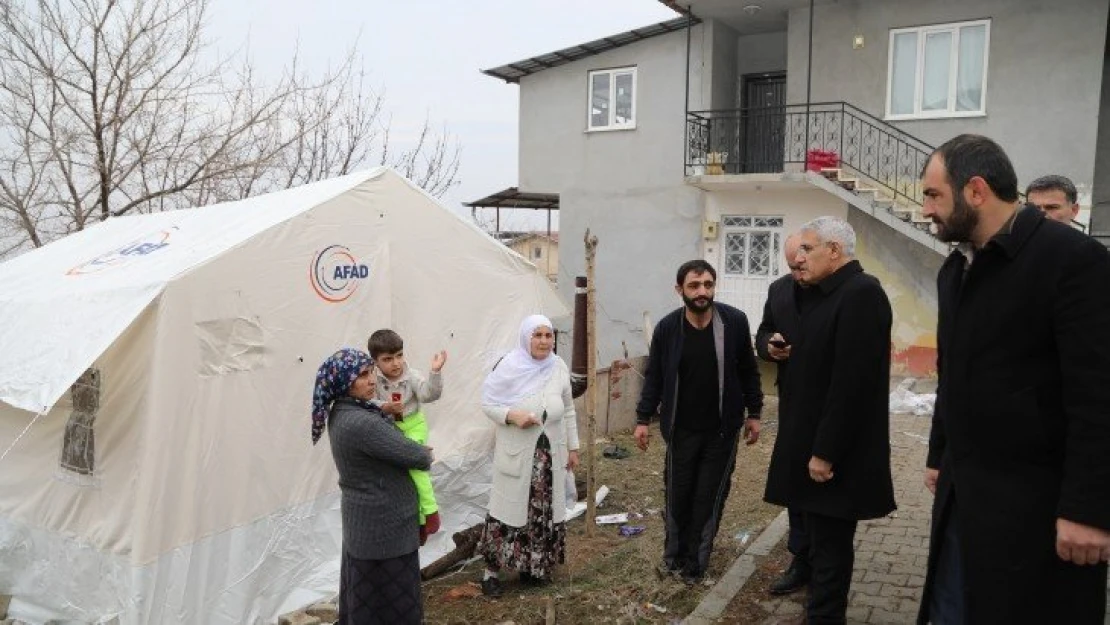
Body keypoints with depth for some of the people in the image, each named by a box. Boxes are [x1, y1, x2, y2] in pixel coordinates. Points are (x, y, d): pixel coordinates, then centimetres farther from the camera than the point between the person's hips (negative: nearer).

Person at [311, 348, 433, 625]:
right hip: (382, 523, -10)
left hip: (364, 519, 10)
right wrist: (426, 455, 0)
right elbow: (414, 456, -21)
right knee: (390, 602, 5)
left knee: (364, 597, 22)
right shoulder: (360, 423, -28)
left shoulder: (342, 413, 3)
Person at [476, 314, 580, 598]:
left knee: (544, 509, 10)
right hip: (516, 452, -4)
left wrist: (572, 447, 13)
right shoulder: (509, 366, -11)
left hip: (550, 452, 4)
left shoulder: (559, 367, 3)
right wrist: (511, 415, -23)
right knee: (509, 506, 0)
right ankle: (492, 570, 13)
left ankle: (534, 566, 27)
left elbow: (568, 410, 11)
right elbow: (487, 402, -6)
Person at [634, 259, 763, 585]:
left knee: (709, 498, 6)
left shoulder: (735, 322, -9)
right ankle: (673, 555, 30)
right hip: (681, 430, 1)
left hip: (722, 430, 0)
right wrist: (643, 418, -1)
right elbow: (654, 377, 1)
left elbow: (748, 371, 2)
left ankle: (694, 563, 21)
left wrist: (753, 413, 3)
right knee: (677, 495, 10)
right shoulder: (667, 328, -7)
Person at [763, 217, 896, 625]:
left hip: (834, 452, -9)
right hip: (814, 444, 9)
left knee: (830, 544, 4)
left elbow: (852, 382, -23)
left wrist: (825, 451, -22)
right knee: (821, 540, 19)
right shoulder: (822, 294, 12)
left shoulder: (861, 293, -18)